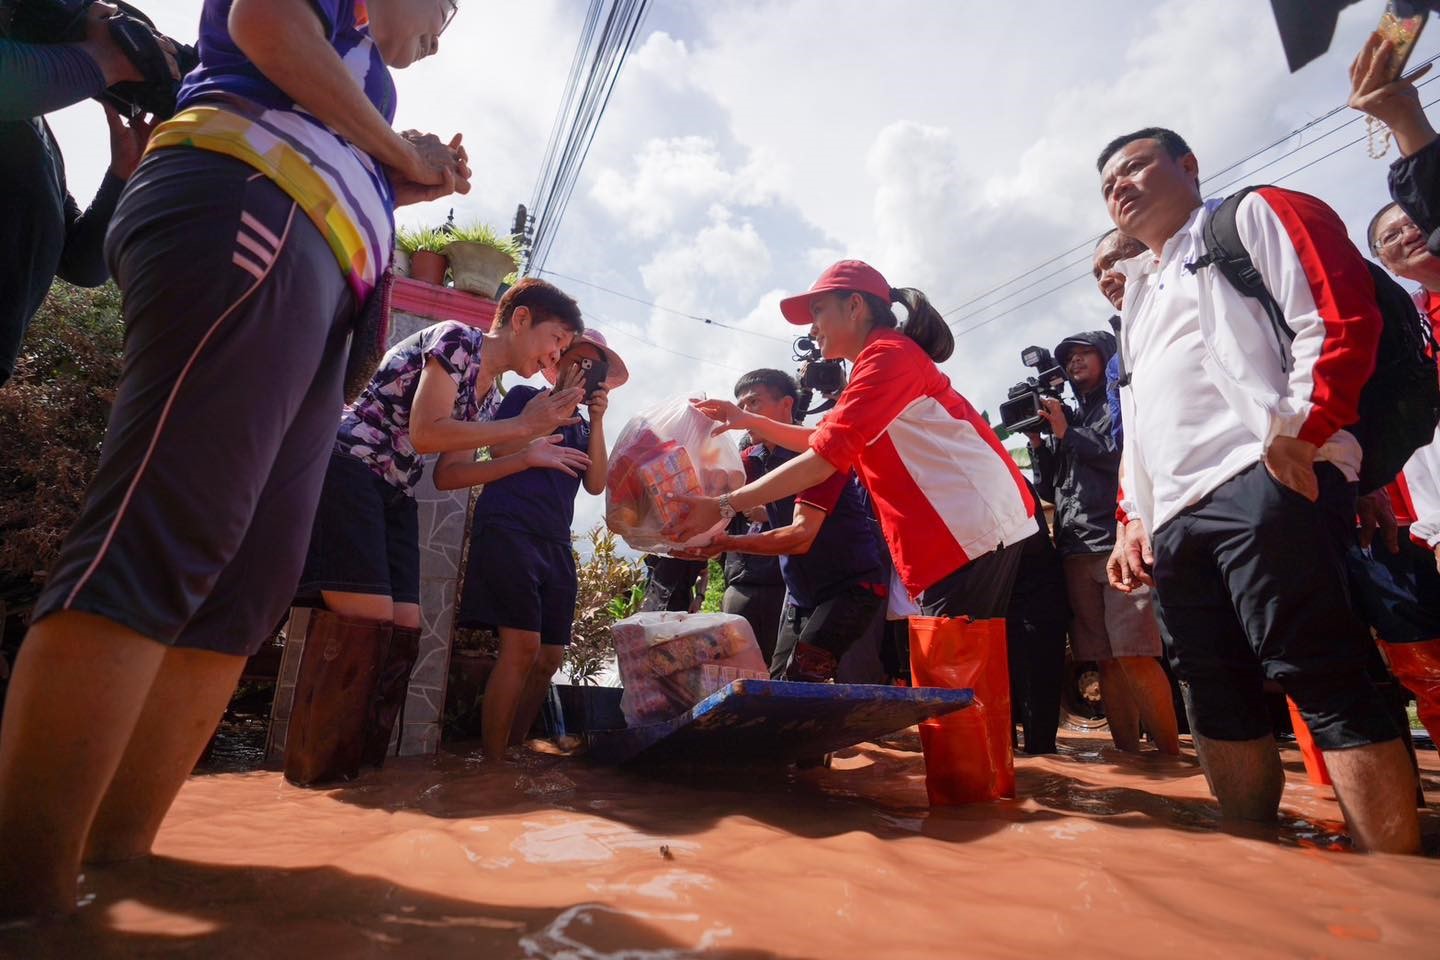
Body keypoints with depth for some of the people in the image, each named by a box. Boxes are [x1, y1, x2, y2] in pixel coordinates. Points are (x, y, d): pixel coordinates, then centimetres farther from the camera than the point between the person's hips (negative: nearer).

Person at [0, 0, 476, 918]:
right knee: (162, 539, -23)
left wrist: (409, 187, 28)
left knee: (252, 580, -5)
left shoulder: (355, 88, 40)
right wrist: (400, 153, 7)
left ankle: (116, 853, -4)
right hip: (244, 214, -8)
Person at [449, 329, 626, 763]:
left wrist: (596, 420, 2)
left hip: (556, 545, 6)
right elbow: (500, 449, -5)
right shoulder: (526, 396, 10)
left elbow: (595, 484, 9)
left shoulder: (582, 427, 23)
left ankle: (512, 753, 15)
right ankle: (490, 762, -7)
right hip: (509, 529, -6)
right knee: (522, 647, -17)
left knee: (549, 659, 2)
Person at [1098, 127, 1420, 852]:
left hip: (1260, 483, -7)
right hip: (1175, 518, 7)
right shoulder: (1140, 293, 31)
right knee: (1217, 699, 7)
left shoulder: (1255, 216, 12)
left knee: (1324, 683, -9)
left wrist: (1299, 431, -15)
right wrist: (1136, 517, 17)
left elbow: (1340, 318, -4)